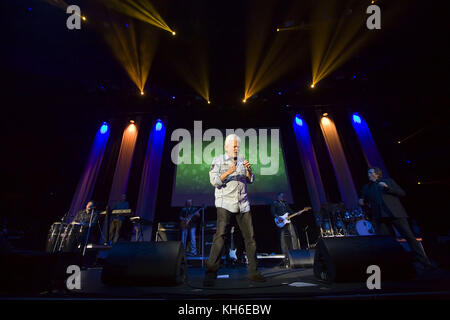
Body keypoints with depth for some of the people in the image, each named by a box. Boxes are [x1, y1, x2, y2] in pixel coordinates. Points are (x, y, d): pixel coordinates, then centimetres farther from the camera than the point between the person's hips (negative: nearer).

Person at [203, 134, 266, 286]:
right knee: (221, 234, -18)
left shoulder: (242, 161, 18)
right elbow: (214, 181, -6)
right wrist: (228, 172, -19)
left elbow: (250, 180, 16)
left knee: (250, 235, 5)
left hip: (243, 203, 5)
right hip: (225, 202, -5)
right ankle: (211, 273, -13)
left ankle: (253, 272, 16)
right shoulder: (218, 160, 5)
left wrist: (248, 170, -3)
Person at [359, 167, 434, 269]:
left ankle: (424, 262, 3)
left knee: (410, 236, -6)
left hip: (395, 213, -2)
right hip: (379, 217, 2)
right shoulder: (366, 188, 20)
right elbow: (367, 203, 23)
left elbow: (402, 193, 6)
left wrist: (387, 187, -7)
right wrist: (362, 203, 0)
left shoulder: (388, 181, 14)